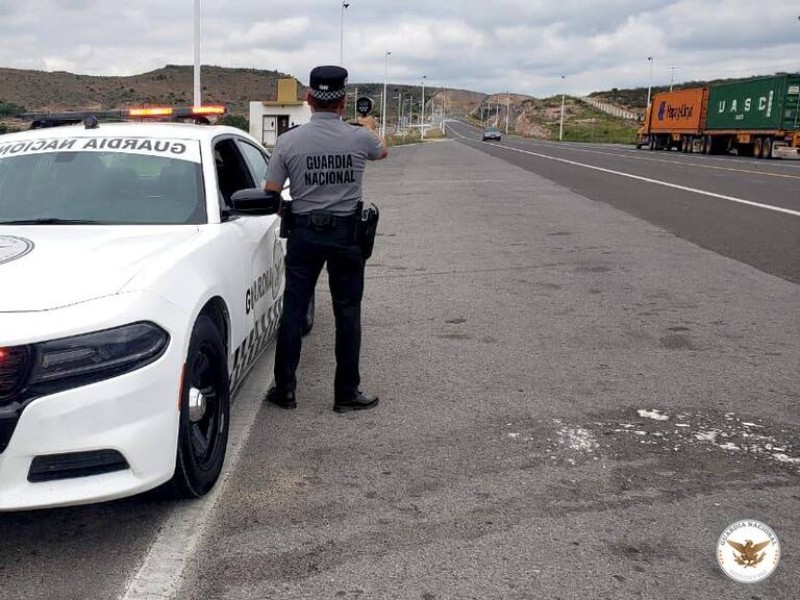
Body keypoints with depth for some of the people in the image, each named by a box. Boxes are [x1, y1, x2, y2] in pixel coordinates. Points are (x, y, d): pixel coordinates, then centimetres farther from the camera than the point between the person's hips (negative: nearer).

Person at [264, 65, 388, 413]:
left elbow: (270, 194, -3)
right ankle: (347, 394, 13)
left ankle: (285, 390, 15)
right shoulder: (359, 138, -7)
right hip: (346, 234, -1)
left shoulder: (288, 141, -7)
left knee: (293, 311, 9)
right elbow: (382, 150, 18)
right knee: (347, 314, 7)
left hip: (304, 233, 1)